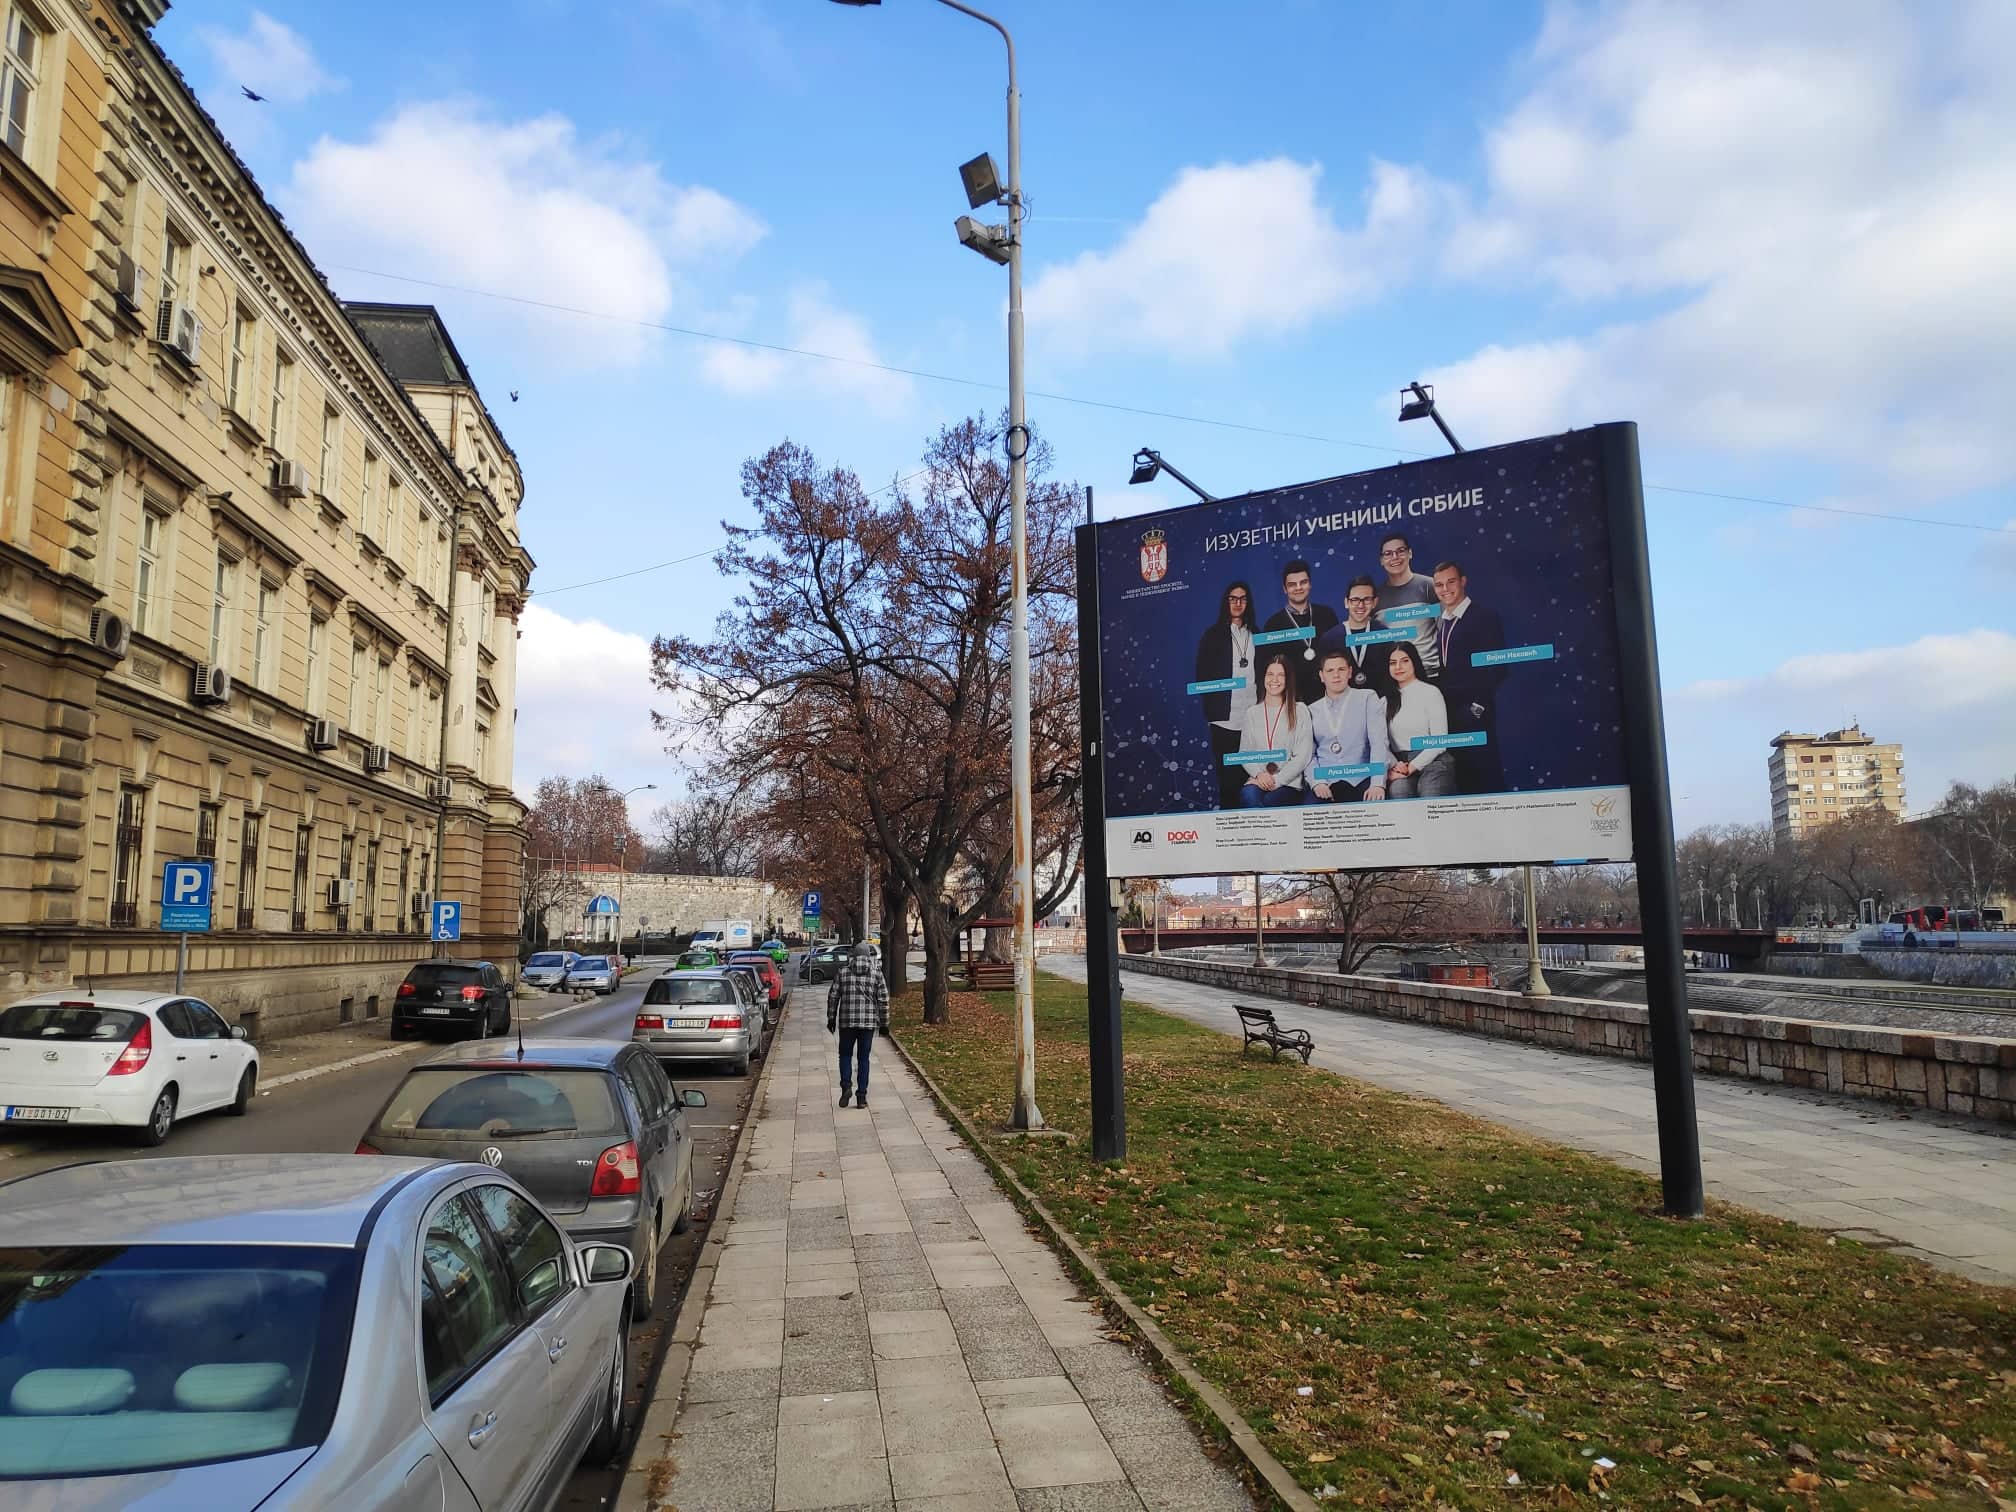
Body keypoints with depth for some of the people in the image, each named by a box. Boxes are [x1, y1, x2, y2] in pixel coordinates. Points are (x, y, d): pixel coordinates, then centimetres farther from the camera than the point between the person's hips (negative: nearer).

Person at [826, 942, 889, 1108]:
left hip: (847, 1021, 0)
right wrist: (884, 1023, 6)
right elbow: (883, 999, -1)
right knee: (863, 1058, 8)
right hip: (869, 1022, 0)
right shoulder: (876, 972, 1)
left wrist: (831, 1018, 13)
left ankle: (846, 1085, -4)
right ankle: (861, 1096, 6)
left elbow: (833, 996, 3)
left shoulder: (843, 971, 3)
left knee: (845, 1055, 16)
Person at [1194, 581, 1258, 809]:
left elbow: (1264, 674, 15)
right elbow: (1202, 676, 4)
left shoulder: (1257, 636, 16)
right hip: (1224, 718, -2)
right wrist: (1210, 710, -6)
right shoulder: (1213, 636, 7)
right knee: (1228, 777, -3)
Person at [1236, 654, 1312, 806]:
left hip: (1288, 783, -2)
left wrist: (1277, 780, -11)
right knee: (1248, 794, -35)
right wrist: (1258, 774, -9)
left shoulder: (1299, 712, 7)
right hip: (1257, 780, 2)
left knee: (1266, 801, -34)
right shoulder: (1252, 713, 16)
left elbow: (1302, 756, 0)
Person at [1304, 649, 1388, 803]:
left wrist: (1378, 784, -15)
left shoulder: (1368, 698, 8)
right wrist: (1317, 782, -9)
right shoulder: (1312, 710, 15)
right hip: (1325, 784, 1)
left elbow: (1378, 742, -2)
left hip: (1361, 781, -1)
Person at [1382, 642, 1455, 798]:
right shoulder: (1386, 700, 16)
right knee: (1397, 790, -32)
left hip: (1431, 761, -2)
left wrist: (1412, 767, -10)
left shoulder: (1430, 692, 4)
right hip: (1399, 762, 2)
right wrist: (1393, 765, -10)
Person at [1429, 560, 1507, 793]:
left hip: (1474, 715, -6)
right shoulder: (1438, 623, 15)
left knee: (1485, 780, -3)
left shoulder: (1486, 618, -4)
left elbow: (1497, 669, -9)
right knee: (1461, 781, 6)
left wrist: (1477, 706, -14)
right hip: (1445, 715, 6)